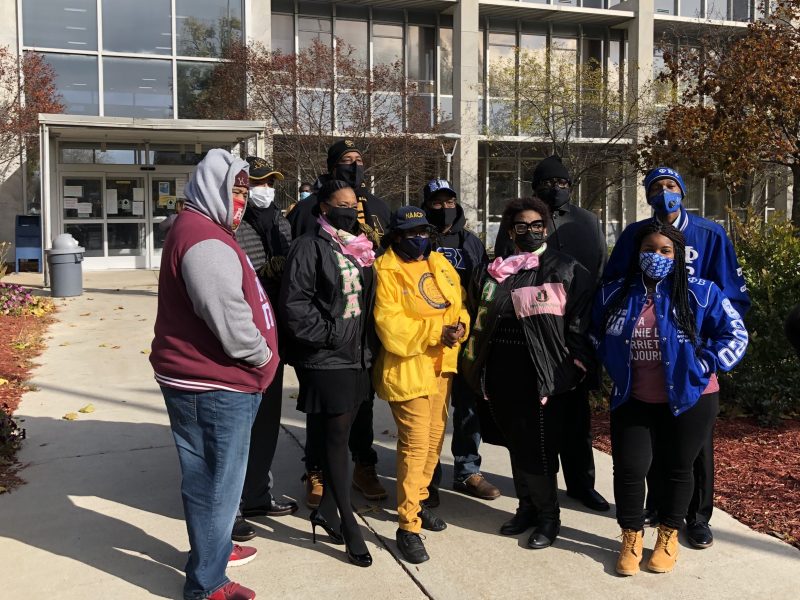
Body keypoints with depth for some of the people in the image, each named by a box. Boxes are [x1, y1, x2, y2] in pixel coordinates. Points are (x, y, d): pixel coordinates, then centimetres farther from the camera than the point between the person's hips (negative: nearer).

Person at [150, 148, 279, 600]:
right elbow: (229, 318, -26)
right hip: (214, 385, -11)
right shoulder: (203, 239, -20)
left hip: (217, 380, 11)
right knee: (215, 483, 1)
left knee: (216, 477, 24)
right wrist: (262, 356, -11)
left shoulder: (207, 230, 16)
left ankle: (213, 548, 42)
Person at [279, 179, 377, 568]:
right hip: (326, 360, -7)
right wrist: (330, 335, -16)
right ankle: (348, 523, 8)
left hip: (357, 358, 7)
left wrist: (369, 344, 10)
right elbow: (294, 305, -15)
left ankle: (326, 509, 28)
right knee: (336, 438, -1)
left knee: (340, 435, 14)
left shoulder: (359, 249, 15)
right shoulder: (309, 247, -9)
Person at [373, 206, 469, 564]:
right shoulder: (386, 272, -12)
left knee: (435, 437, 17)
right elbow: (390, 327, -19)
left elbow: (459, 305, 13)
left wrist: (460, 326, -9)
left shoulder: (440, 264, 10)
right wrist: (436, 332, -24)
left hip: (441, 365, 8)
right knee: (415, 444, -7)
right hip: (408, 369, -7)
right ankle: (408, 527, 3)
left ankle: (418, 501, 36)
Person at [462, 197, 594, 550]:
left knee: (538, 447, 0)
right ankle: (527, 507, 32)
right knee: (515, 443, 15)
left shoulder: (566, 271, -1)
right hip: (501, 374, 5)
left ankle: (548, 516, 20)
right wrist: (476, 369, 12)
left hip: (542, 375, -5)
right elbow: (477, 319, 18)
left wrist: (571, 369, -14)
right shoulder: (493, 272, 11)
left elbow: (580, 323, -5)